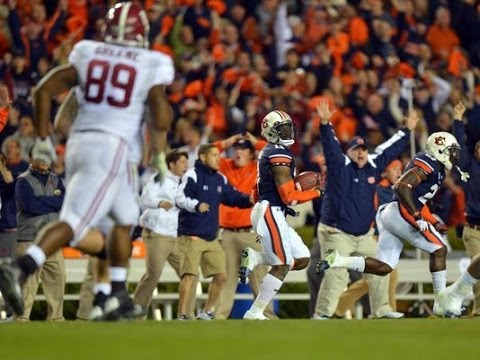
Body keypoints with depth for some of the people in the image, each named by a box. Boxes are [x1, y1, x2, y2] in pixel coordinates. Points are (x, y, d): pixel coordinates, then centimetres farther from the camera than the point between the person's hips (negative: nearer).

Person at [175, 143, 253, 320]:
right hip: (191, 236, -8)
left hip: (211, 238, 8)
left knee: (221, 275, 8)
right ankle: (181, 316, -7)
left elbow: (233, 197, 21)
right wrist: (196, 205, -36)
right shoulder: (192, 176, -9)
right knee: (190, 275, -13)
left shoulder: (220, 179, 13)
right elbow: (180, 198, -19)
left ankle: (206, 312, 24)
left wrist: (249, 200, 3)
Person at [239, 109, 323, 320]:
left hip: (272, 214, 10)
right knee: (282, 266, -7)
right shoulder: (280, 155, -14)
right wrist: (316, 193, -5)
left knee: (302, 259, 7)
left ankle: (253, 258, 4)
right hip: (270, 213, -10)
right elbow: (288, 196, -16)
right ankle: (254, 313, -3)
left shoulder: (268, 153, 17)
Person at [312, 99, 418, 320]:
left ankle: (381, 310, 22)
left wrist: (407, 130, 23)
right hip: (337, 233, -7)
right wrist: (325, 124, -37)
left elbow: (390, 150, 18)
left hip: (364, 234, 7)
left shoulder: (373, 167, 7)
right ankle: (322, 314, -11)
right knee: (336, 275, -15)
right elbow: (331, 146, -22)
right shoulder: (340, 166, -8)